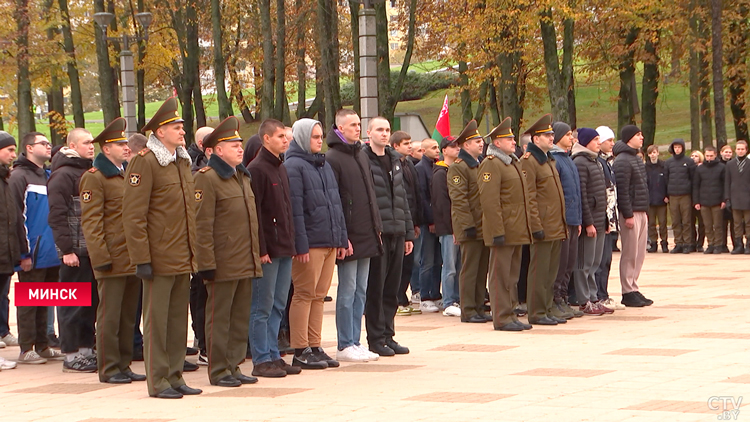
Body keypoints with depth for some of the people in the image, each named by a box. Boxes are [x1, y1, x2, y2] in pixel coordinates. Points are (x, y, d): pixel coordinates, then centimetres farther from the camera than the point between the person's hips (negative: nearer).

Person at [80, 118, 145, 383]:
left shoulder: (129, 174, 19)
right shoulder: (94, 178, -6)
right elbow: (90, 222, -11)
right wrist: (101, 257, -17)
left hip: (133, 259, 8)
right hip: (113, 259, -8)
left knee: (128, 316, 10)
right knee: (109, 316, -4)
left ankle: (124, 365, 15)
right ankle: (109, 369, 1)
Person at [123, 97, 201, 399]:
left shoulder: (182, 162, 16)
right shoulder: (144, 163, -10)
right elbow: (133, 215, -14)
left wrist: (194, 253, 19)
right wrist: (141, 259, -17)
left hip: (184, 258, 8)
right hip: (160, 258, -8)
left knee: (179, 319, 10)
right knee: (157, 320, -2)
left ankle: (175, 376, 16)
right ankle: (158, 382, 3)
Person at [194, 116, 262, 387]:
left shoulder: (242, 177, 17)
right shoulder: (207, 178, -10)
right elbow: (202, 225, -14)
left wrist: (256, 256, 19)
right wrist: (207, 263, -18)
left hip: (245, 263, 8)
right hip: (223, 263, -8)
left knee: (241, 318, 11)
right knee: (219, 318, -1)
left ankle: (234, 366, 18)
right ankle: (218, 371, 5)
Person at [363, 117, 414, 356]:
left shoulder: (395, 160, 17)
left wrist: (408, 233, 17)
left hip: (397, 233, 7)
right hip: (377, 234, -7)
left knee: (392, 289, 9)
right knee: (376, 289, -3)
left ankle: (388, 335, 16)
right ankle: (376, 339, 3)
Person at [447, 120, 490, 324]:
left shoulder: (481, 166, 19)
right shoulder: (458, 168, -9)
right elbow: (458, 200, -15)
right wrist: (468, 225, -20)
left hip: (485, 228, 8)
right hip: (471, 229, -8)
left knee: (482, 270, 10)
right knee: (470, 270, -5)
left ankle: (479, 308, 15)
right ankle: (468, 311, -1)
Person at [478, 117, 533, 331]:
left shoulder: (514, 163, 19)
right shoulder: (491, 164, -12)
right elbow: (489, 201, -19)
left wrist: (526, 229, 21)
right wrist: (498, 231, -23)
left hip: (517, 231, 9)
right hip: (503, 231, -9)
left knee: (512, 275, 13)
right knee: (501, 275, -4)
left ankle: (510, 314, 18)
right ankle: (502, 318, -2)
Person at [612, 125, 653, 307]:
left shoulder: (637, 159, 18)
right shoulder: (622, 161, -13)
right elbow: (622, 190, -19)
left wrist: (644, 211, 18)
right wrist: (627, 215, -21)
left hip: (641, 212, 9)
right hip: (631, 213, -9)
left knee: (640, 253, 11)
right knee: (630, 254, -5)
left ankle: (633, 289, 17)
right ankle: (628, 293, -1)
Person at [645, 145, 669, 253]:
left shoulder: (664, 166, 0)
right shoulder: (645, 167, 3)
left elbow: (667, 181, 2)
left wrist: (667, 196, -5)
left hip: (661, 199, -2)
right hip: (649, 200, 2)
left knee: (662, 222, 1)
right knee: (651, 223, 5)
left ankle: (664, 243, 9)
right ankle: (653, 243, 11)